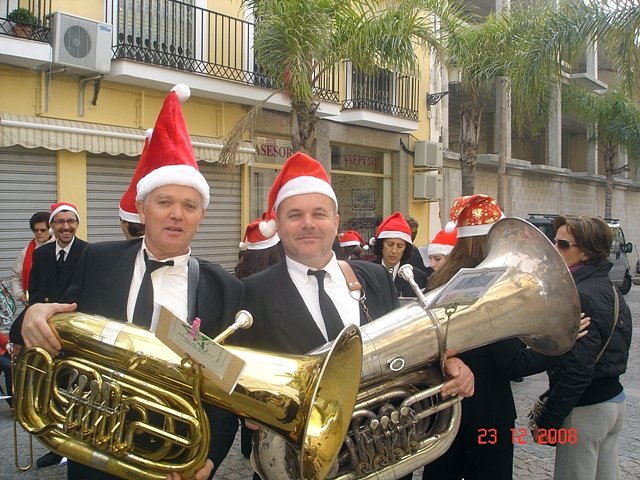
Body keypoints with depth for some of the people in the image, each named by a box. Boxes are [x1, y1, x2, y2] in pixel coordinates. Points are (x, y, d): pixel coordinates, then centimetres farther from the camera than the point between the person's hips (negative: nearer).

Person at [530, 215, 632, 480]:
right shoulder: (609, 290, 9)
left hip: (585, 409, -9)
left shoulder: (581, 297, -21)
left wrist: (546, 421, -19)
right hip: (614, 399, 10)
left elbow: (576, 370, -25)